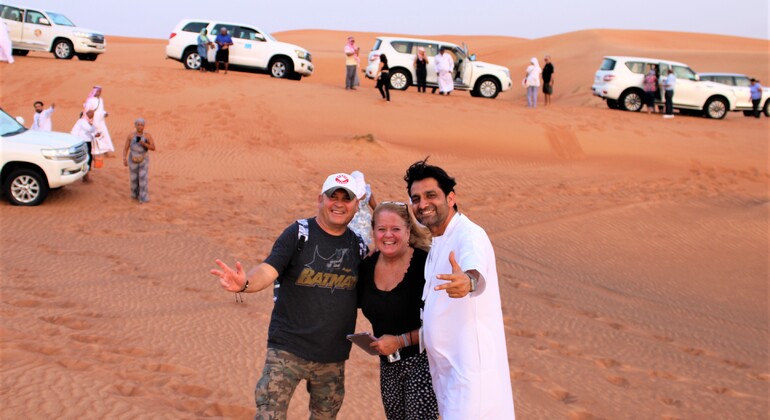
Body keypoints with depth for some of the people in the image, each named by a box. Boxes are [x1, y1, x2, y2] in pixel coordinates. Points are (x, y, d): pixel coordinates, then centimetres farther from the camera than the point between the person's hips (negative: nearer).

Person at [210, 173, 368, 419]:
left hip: (333, 356, 4)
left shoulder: (359, 246, 5)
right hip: (288, 349, -4)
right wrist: (244, 284, -40)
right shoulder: (298, 234, -7)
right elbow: (268, 270, -20)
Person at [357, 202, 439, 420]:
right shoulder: (367, 266, 2)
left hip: (422, 361, -6)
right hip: (388, 364, 7)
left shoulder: (425, 264, -16)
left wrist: (401, 341, -19)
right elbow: (361, 304, 20)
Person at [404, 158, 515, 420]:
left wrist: (467, 282, -63)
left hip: (470, 367, -10)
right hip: (445, 366, 10)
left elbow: (476, 272, -42)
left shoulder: (469, 235, -19)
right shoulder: (436, 242, 12)